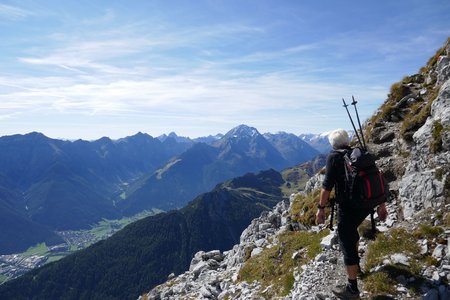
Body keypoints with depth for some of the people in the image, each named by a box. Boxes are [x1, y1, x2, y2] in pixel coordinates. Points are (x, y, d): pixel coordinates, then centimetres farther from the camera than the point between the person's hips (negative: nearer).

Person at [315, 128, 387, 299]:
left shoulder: (334, 156, -9)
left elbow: (327, 185, -14)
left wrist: (321, 208, -7)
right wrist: (381, 204, 17)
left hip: (349, 207, -7)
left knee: (347, 245, 4)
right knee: (351, 229, 33)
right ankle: (355, 262, 50)